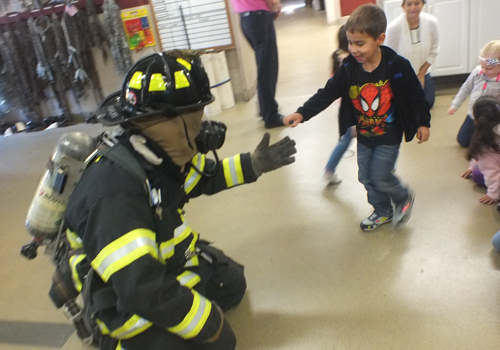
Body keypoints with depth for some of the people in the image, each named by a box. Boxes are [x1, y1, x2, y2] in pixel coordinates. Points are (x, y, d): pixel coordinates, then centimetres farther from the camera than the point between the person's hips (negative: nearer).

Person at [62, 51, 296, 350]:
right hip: (129, 299, -9)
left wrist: (254, 164, 4)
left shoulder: (158, 152, -11)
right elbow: (144, 289, -38)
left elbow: (203, 176, 11)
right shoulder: (114, 193, -38)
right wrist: (210, 324, -26)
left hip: (165, 260, 9)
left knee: (231, 282, 19)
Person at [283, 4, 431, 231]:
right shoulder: (348, 68, -12)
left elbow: (415, 95, -8)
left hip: (389, 136, -5)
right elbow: (326, 94, -16)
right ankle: (383, 212, 38)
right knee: (366, 177, 14)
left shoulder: (397, 66, -20)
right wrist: (302, 113, -28)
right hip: (364, 136, 5)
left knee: (380, 177, -5)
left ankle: (404, 197, 28)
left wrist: (423, 123, -1)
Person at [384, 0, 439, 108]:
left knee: (428, 103, 7)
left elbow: (434, 51, -4)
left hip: (422, 72, 3)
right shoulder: (393, 27, -27)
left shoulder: (431, 22, -18)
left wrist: (421, 74, -5)